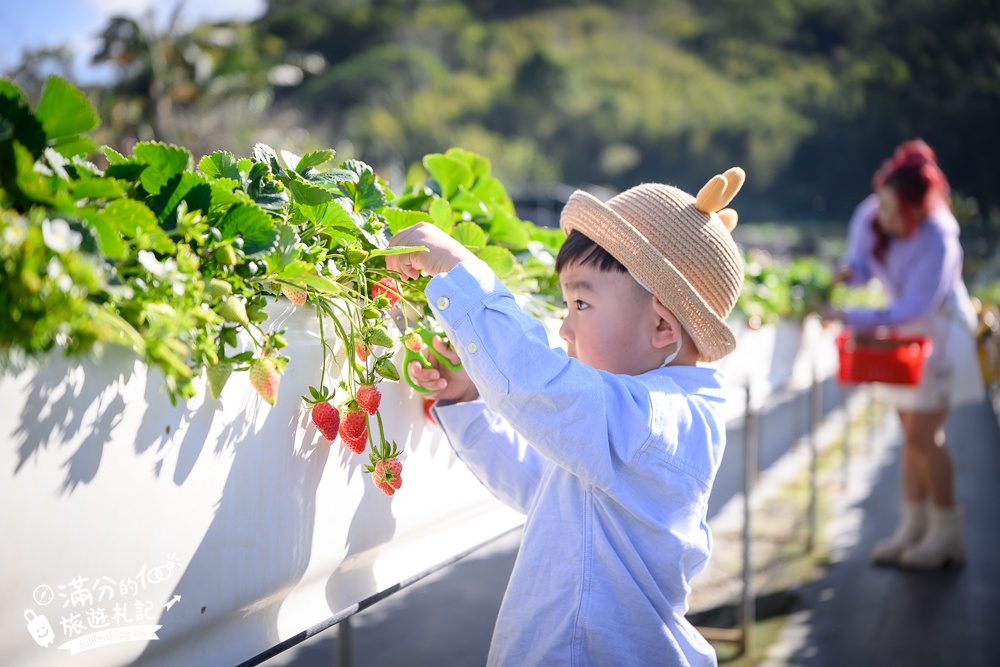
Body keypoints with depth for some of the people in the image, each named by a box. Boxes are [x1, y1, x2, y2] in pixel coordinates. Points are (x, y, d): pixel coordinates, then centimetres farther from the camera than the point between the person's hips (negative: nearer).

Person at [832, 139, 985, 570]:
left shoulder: (937, 241, -30)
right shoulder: (869, 216, -12)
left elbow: (915, 306, -33)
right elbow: (860, 260, 2)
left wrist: (854, 319, -40)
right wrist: (848, 272, -23)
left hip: (940, 334, -7)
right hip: (905, 332, 7)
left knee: (924, 436, -6)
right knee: (911, 434, 12)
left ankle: (946, 536, 9)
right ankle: (914, 526, 22)